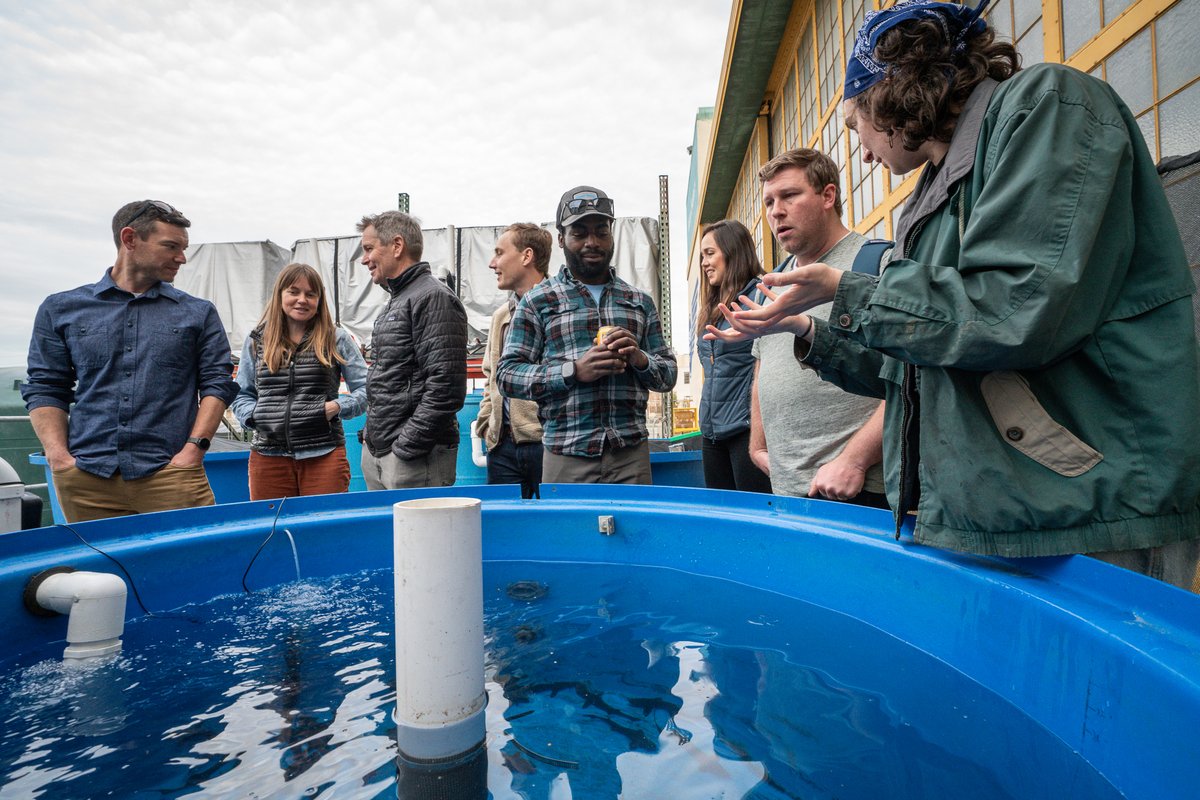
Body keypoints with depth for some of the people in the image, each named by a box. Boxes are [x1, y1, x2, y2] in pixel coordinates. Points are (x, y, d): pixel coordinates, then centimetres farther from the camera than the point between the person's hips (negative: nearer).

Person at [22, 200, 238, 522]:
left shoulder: (199, 313, 9)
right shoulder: (61, 309, 13)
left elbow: (217, 383, 4)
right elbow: (45, 389, 11)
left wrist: (194, 448, -8)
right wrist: (59, 456, -3)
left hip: (170, 473, -1)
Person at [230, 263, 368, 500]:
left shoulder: (337, 340, 5)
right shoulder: (257, 341, 12)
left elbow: (365, 389, 3)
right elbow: (241, 395, 18)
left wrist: (336, 407, -12)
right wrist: (254, 416, -1)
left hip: (324, 454, -2)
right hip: (268, 456, 2)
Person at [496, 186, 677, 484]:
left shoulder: (640, 302, 13)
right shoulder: (537, 300, 4)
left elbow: (669, 374, 15)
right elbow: (507, 375, -2)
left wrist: (640, 359, -8)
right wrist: (575, 370, -16)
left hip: (631, 455, 3)